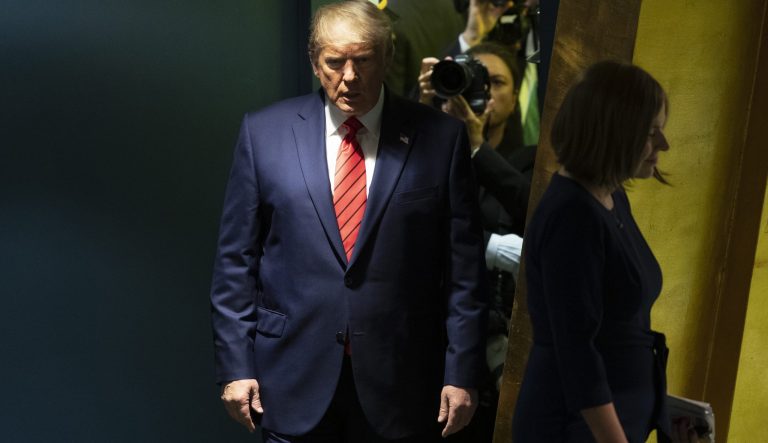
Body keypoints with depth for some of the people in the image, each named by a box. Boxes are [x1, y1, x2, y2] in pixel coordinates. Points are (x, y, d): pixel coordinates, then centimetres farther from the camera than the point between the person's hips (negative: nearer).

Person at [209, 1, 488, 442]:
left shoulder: (440, 137, -2)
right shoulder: (265, 132, 0)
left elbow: (464, 269, -1)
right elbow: (236, 260, 2)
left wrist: (461, 373, -3)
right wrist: (235, 366, -1)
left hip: (401, 382, 0)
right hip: (294, 379, 1)